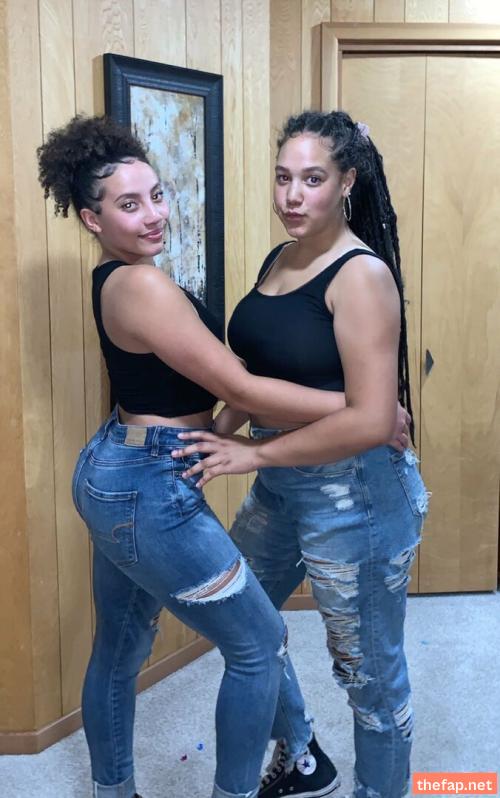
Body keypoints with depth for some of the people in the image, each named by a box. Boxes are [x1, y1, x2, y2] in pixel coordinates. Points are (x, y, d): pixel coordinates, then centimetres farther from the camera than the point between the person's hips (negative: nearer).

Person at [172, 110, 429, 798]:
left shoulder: (362, 275, -18)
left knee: (370, 672, 8)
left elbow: (370, 420, -24)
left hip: (353, 495, -9)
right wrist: (217, 435, 3)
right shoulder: (278, 262, 7)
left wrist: (253, 455, -19)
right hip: (279, 487, 9)